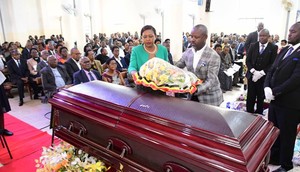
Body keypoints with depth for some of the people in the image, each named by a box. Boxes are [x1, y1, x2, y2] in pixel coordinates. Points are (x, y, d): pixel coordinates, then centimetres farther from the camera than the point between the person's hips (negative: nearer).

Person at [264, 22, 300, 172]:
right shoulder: (284, 51, 10)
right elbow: (272, 70, 8)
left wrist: (275, 92, -19)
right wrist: (267, 87, -7)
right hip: (275, 100, 7)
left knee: (287, 135, 11)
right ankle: (274, 157, 40)